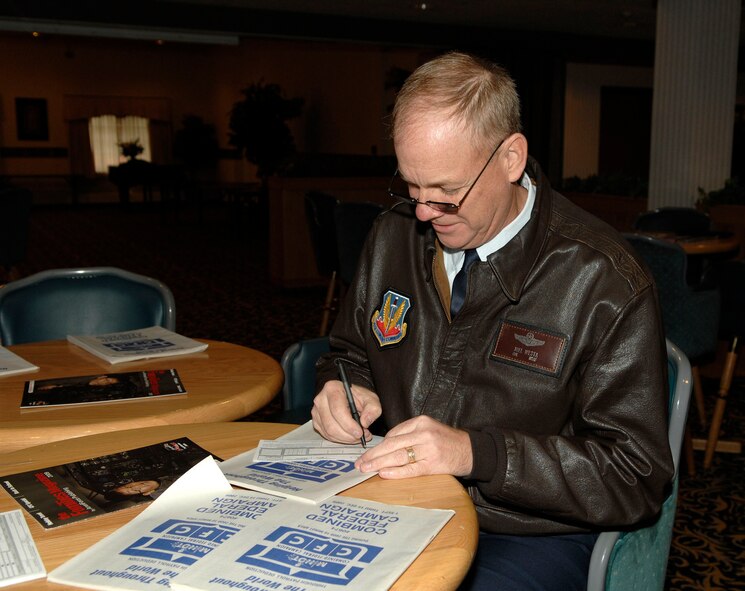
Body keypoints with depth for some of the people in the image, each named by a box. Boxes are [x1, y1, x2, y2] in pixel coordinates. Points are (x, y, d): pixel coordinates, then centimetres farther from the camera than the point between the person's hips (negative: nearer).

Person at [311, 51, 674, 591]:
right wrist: (343, 389, -6)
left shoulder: (605, 282, -14)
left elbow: (637, 475, -13)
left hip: (529, 537, -4)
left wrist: (476, 452, -24)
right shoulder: (393, 235, 4)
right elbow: (349, 353, 19)